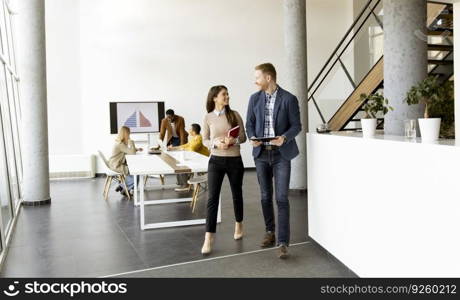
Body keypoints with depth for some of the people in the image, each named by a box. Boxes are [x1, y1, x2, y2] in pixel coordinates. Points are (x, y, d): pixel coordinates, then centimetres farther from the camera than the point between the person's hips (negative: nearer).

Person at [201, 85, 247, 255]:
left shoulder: (234, 115, 0)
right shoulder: (208, 118, -1)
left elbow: (243, 137, 3)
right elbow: (205, 140, 4)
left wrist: (234, 141, -18)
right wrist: (216, 143, -17)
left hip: (235, 161, 1)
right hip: (216, 161, -1)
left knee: (237, 193, 15)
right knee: (212, 198, -6)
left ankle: (239, 225, 38)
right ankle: (208, 238, -4)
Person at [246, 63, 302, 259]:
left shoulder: (289, 99, -6)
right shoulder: (254, 98, 5)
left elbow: (296, 125, -3)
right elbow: (249, 124, 9)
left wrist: (284, 138, -22)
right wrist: (252, 138, -11)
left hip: (281, 154, -4)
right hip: (261, 154, 4)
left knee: (281, 198, -7)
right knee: (265, 197, 12)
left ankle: (282, 243, -4)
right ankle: (270, 232, 28)